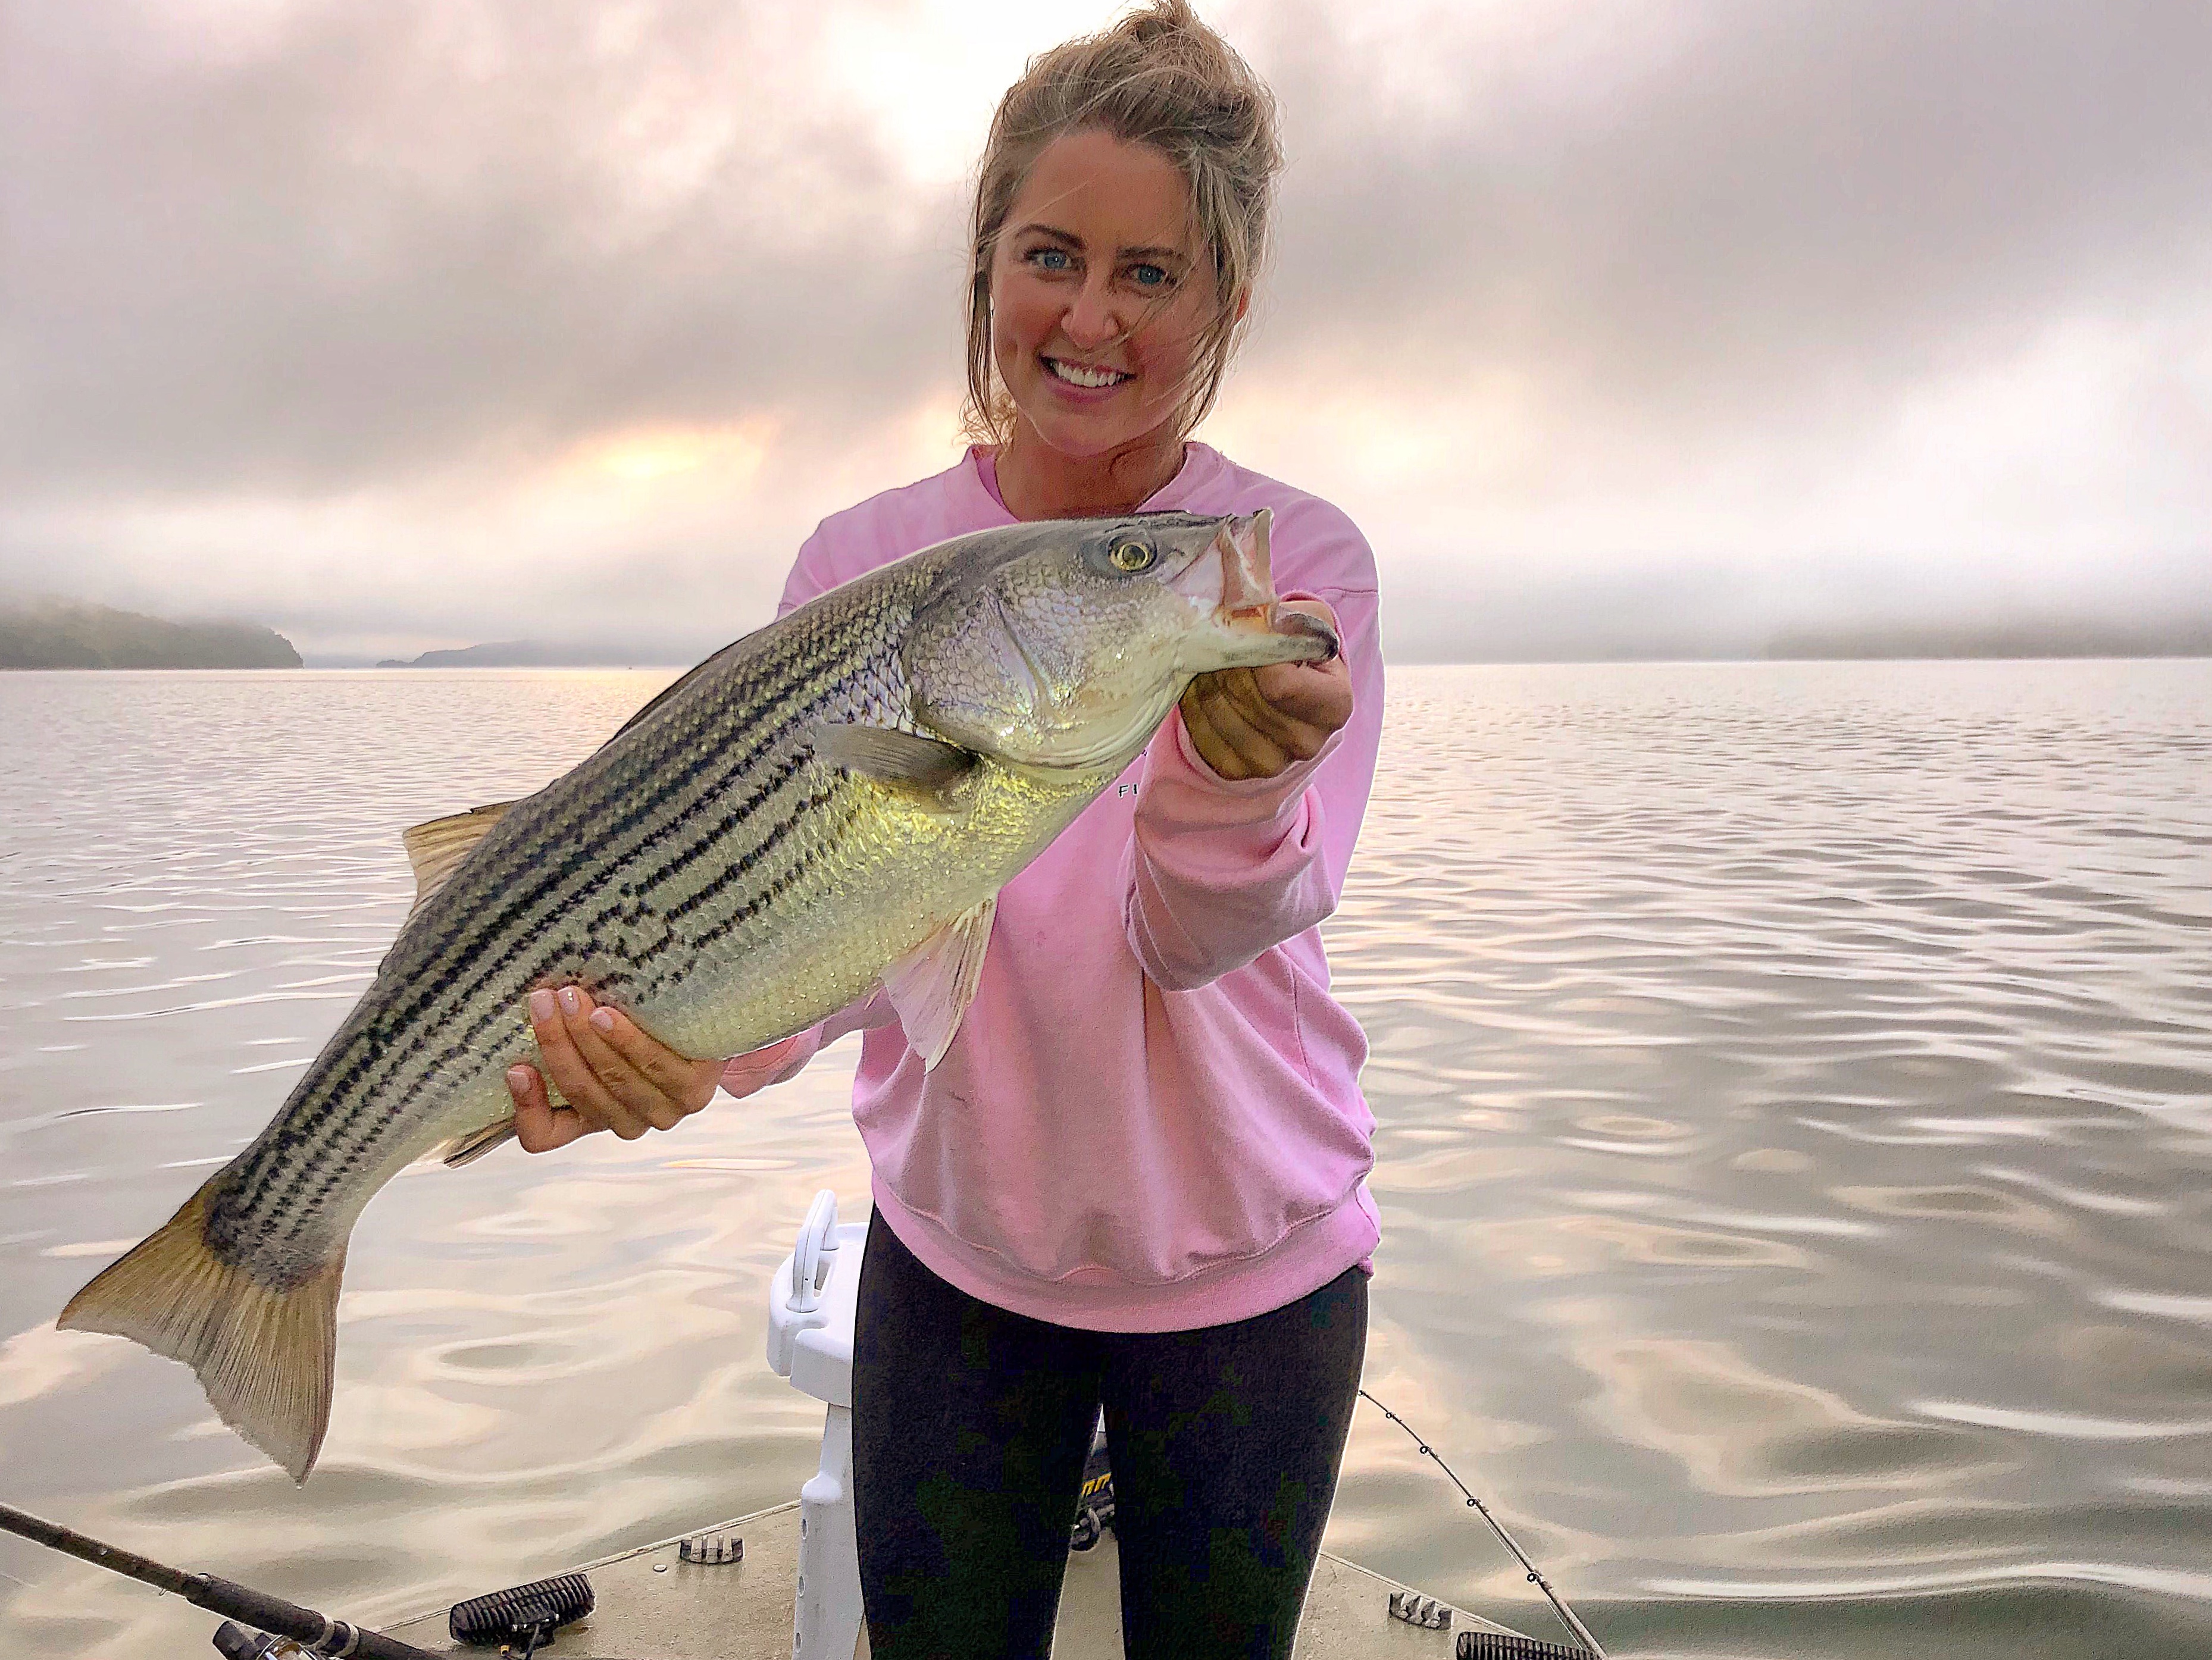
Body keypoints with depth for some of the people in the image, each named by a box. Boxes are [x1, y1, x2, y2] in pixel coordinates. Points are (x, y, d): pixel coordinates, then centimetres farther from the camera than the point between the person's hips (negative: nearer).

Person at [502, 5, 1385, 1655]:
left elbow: (1199, 936, -21)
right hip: (953, 1256, 1)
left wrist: (1236, 783, -43)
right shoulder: (864, 561, -7)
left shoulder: (1298, 562, -12)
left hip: (1247, 1270, 0)